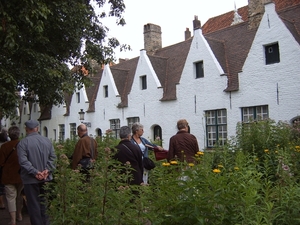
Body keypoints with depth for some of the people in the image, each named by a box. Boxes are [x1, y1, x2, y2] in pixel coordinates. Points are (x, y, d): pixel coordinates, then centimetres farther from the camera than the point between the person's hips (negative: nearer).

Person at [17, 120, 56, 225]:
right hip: (46, 178, 4)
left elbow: (23, 161, -19)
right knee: (45, 203, 16)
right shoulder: (47, 140, 2)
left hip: (31, 180, -4)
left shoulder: (22, 143, -10)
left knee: (34, 205, 6)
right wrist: (47, 170, -4)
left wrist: (35, 172, -16)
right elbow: (53, 157, 0)